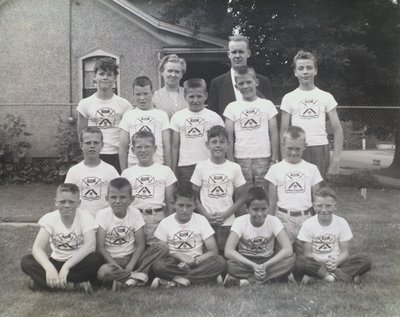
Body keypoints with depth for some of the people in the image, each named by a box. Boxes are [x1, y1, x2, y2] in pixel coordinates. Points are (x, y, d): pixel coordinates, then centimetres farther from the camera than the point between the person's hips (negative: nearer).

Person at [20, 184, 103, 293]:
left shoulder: (86, 218, -13)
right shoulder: (49, 218, -9)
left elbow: (90, 245, -28)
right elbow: (37, 247, -20)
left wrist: (66, 266, -38)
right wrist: (49, 267, -39)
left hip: (79, 262, -2)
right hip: (56, 262, 2)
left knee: (96, 259, -32)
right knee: (26, 261, -21)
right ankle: (76, 285, -28)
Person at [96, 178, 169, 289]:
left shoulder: (135, 213, -2)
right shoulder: (102, 215, -8)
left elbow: (140, 245, -4)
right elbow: (100, 247, -11)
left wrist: (129, 267, -17)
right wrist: (117, 267, -21)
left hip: (132, 258, 3)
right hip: (112, 260, -3)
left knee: (163, 248, -20)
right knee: (103, 271, -38)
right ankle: (140, 276, -21)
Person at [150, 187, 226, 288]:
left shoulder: (201, 220, 1)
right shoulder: (165, 223, 0)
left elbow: (213, 251, -3)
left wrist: (194, 261, -17)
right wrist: (179, 255, -16)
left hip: (196, 263, 2)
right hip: (175, 263, -1)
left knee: (219, 261, -29)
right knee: (157, 265, -34)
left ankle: (171, 281, -26)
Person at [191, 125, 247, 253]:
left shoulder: (234, 168, 0)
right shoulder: (201, 167, 0)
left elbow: (241, 197, 3)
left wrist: (226, 214, -8)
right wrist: (206, 214, -8)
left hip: (227, 222, 0)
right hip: (206, 221, 0)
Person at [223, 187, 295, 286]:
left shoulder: (274, 221, -11)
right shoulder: (240, 221, -15)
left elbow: (288, 249, -21)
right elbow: (228, 251, -25)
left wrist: (265, 266, -32)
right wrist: (253, 265, -34)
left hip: (268, 261, 2)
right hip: (246, 262, -2)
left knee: (291, 260, -28)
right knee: (230, 264, -33)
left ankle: (246, 280, -28)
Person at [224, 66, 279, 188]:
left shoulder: (267, 104, 5)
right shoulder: (232, 107, 5)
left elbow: (274, 133, 5)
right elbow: (229, 136, 3)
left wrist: (274, 159, -1)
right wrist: (231, 163, -1)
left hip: (264, 159, 0)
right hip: (241, 159, 0)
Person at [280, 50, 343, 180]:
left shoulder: (326, 97, 9)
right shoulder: (289, 98, 7)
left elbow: (337, 130, 8)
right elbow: (283, 132, 6)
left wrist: (336, 158, -2)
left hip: (320, 149, 1)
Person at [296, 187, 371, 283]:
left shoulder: (341, 223, -1)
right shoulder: (308, 224, -5)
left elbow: (345, 252, -1)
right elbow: (307, 253, -6)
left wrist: (335, 263, -22)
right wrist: (322, 264, -25)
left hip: (337, 263, 2)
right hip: (316, 263, -1)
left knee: (365, 261, -22)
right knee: (300, 262, -35)